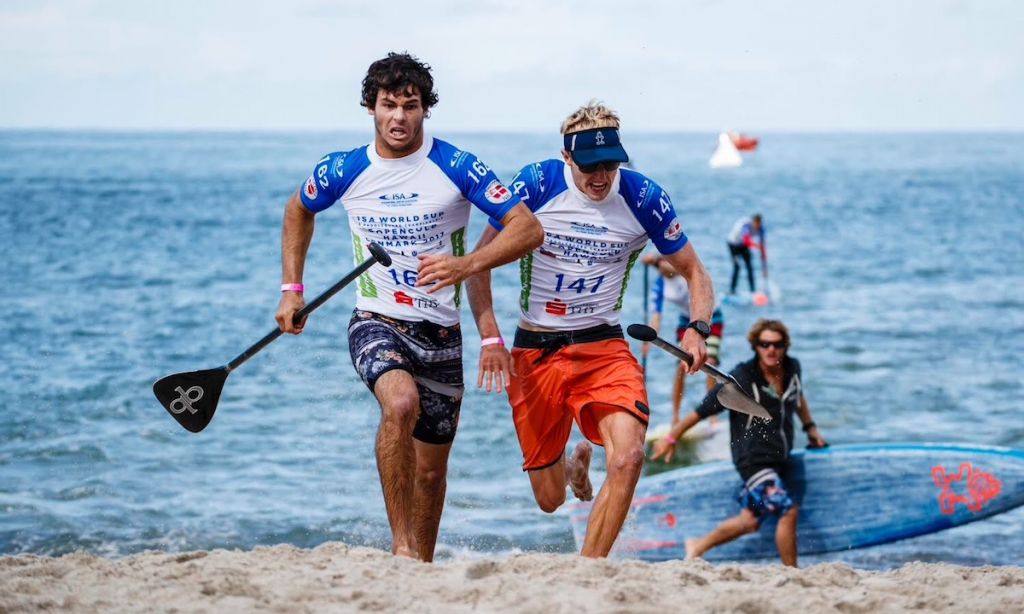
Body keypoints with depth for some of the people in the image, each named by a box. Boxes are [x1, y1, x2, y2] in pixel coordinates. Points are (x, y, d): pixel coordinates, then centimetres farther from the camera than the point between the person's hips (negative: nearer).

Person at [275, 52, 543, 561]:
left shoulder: (455, 167, -9)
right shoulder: (344, 171, -2)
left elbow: (528, 228, -12)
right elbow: (298, 210, 20)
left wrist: (466, 264, -28)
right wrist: (291, 289, 13)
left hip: (440, 333, 1)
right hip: (376, 324, -1)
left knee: (431, 468, 9)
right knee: (402, 403, -32)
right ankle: (401, 544, -27)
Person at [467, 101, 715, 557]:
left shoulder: (643, 198, -7)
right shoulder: (536, 185, -10)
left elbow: (693, 272, 4)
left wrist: (697, 329, -16)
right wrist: (489, 336, -17)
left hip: (604, 348, 0)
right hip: (534, 350, 0)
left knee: (628, 456, -26)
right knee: (550, 501, 5)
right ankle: (573, 461, 43)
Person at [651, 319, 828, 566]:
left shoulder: (792, 368, 2)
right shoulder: (742, 379, -17)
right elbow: (701, 411, -10)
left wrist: (811, 428, 23)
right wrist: (671, 439, -5)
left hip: (778, 459, 7)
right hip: (753, 459, -7)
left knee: (750, 520, 12)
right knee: (788, 509, -19)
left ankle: (697, 547, 31)